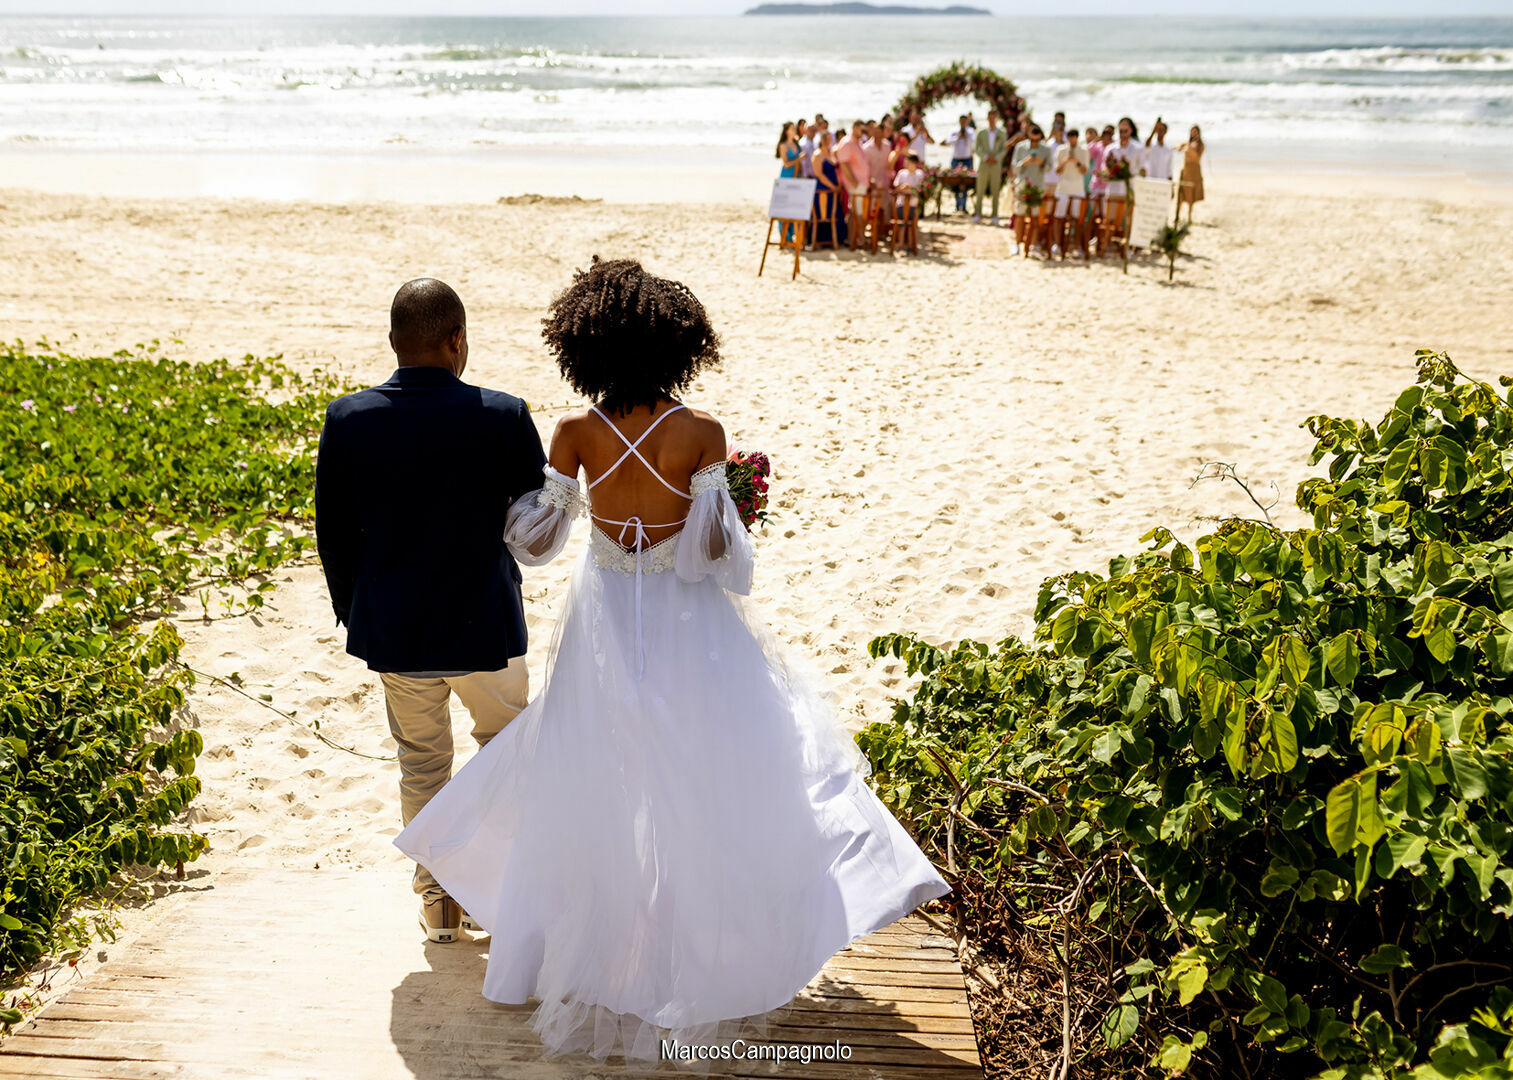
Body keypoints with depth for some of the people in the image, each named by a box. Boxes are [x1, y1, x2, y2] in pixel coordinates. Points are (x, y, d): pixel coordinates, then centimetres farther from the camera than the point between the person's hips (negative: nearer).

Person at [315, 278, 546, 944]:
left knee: (421, 764, 20)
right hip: (486, 624, -1)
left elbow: (333, 535, -1)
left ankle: (438, 899, 31)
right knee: (505, 741, 24)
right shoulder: (503, 417, -16)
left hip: (392, 630, 2)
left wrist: (352, 612, 14)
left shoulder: (346, 421, -9)